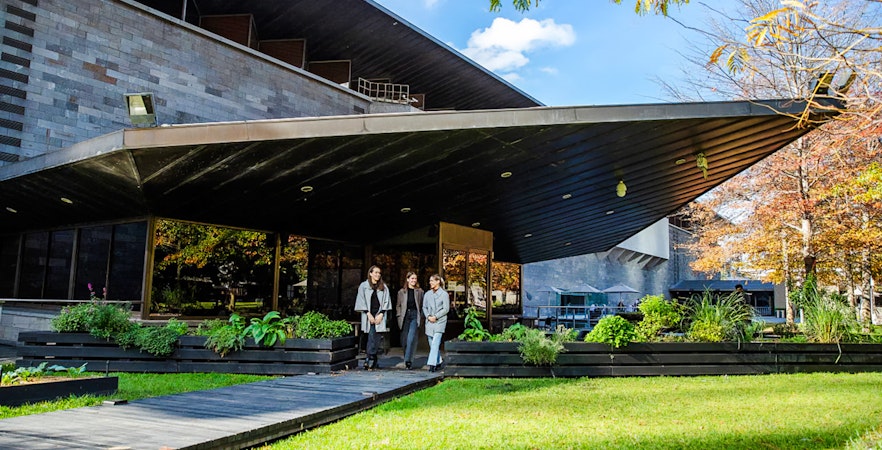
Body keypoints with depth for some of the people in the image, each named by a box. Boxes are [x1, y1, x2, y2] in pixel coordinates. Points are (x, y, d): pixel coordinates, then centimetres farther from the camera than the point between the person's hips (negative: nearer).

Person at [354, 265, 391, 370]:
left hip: (380, 315, 2)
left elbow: (386, 301, 9)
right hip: (368, 315, -2)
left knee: (377, 338, -3)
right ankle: (371, 359, -11)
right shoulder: (363, 286, 6)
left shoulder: (383, 287, 12)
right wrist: (368, 314, -7)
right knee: (372, 337, -13)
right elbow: (362, 301, 2)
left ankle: (370, 361, 1)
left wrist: (381, 314, -3)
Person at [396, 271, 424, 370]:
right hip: (405, 316, 2)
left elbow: (422, 305, 9)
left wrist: (421, 316, 0)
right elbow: (398, 305, 16)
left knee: (411, 338, -16)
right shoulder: (402, 292, 11)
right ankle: (407, 360, 18)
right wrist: (399, 316, 5)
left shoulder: (419, 291, 8)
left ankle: (408, 361, -15)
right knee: (404, 340, 4)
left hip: (415, 316, -2)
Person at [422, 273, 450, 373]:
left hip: (439, 321, -5)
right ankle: (438, 362, 26)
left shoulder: (444, 294, -2)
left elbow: (446, 309, -5)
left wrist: (436, 317, -12)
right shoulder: (427, 294, 12)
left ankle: (432, 364, -19)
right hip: (429, 322, 5)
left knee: (435, 343, -15)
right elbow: (424, 307, 13)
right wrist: (428, 316, -5)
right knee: (431, 343, 10)